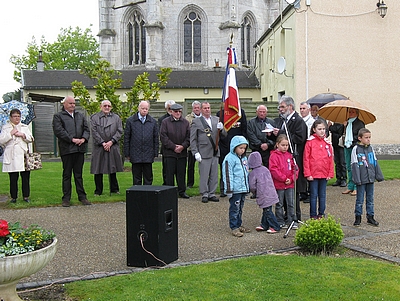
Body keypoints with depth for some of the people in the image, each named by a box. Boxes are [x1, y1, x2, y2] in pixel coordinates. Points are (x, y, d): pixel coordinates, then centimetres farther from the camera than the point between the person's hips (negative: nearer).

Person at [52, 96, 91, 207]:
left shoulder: (81, 116, 19)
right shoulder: (58, 116, 2)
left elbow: (86, 129, 13)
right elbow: (58, 131, -10)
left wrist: (84, 138, -7)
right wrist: (72, 139, -16)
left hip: (80, 149, 4)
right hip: (67, 149, -4)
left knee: (79, 174, 10)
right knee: (67, 175, 3)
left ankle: (82, 196, 14)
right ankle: (66, 198, 9)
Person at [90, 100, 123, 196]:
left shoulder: (116, 118, 10)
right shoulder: (94, 117, 5)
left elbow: (119, 131, 2)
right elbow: (94, 132, -4)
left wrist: (111, 142, -9)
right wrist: (102, 143, -11)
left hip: (113, 147, 1)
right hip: (99, 147, -1)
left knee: (112, 169, 7)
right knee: (98, 170, 2)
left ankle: (114, 189, 19)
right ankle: (98, 191, 12)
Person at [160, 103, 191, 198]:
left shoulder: (185, 122, 10)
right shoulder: (165, 122, 0)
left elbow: (188, 136, 6)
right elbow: (163, 137, -6)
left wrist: (183, 146, -10)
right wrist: (173, 147, -12)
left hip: (182, 152, 3)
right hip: (169, 152, -3)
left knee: (181, 173, 8)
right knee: (169, 173, 1)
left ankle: (182, 191, 18)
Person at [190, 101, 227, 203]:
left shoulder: (216, 120, 13)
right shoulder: (196, 121, 0)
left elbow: (224, 134, 11)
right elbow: (193, 139, -2)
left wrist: (221, 129, -12)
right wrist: (196, 153, -10)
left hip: (215, 152, 4)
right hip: (204, 153, -4)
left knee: (214, 175, 9)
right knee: (204, 175, -1)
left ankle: (212, 194, 19)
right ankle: (204, 194, 11)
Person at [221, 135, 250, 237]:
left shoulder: (244, 158, 14)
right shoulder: (229, 158, -12)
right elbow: (227, 175, -14)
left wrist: (248, 186, 25)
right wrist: (229, 190, -16)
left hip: (243, 188, 8)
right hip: (235, 189, -8)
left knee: (240, 208, 16)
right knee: (235, 208, -2)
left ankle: (239, 225, 26)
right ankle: (234, 227, 5)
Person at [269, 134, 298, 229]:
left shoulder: (289, 155, 9)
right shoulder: (274, 156, -8)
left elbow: (294, 168, 9)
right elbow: (273, 170, -15)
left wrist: (292, 179, -5)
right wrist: (284, 178, -16)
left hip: (290, 184, 5)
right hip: (278, 185, -5)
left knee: (291, 203, 8)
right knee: (279, 204, 7)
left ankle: (291, 221, 17)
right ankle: (280, 222, 16)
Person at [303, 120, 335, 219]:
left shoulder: (327, 143, 5)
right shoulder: (310, 142, -5)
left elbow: (331, 159, 8)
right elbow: (306, 159, -7)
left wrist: (330, 173, 2)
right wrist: (308, 174, -10)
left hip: (324, 174, 3)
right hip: (313, 174, -3)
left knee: (322, 195, 12)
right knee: (313, 195, 4)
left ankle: (321, 214, 23)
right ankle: (313, 215, 13)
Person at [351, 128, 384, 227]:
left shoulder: (371, 148, 7)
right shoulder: (356, 149, -8)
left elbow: (375, 162, 13)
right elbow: (354, 165, -10)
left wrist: (379, 175, 10)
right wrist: (357, 179, -14)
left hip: (370, 178, 5)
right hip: (361, 179, -5)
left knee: (370, 199, 12)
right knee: (360, 199, 4)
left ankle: (370, 217, 21)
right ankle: (358, 217, 15)